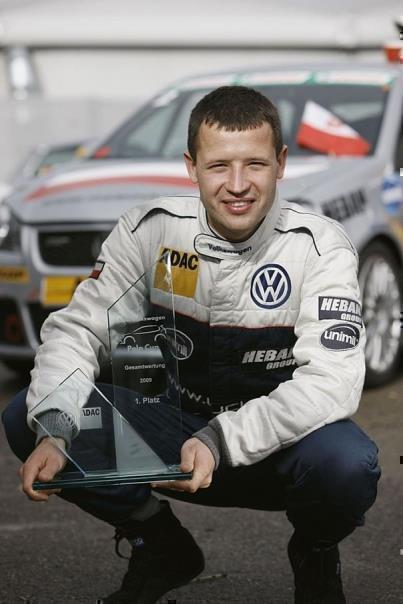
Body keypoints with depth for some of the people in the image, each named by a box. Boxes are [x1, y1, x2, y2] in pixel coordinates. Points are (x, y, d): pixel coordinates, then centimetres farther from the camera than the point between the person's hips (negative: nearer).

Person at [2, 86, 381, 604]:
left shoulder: (319, 247, -17)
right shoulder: (151, 230, -9)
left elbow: (332, 380, -28)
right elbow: (77, 329, -9)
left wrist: (221, 442, -40)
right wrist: (54, 430, -29)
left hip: (277, 441, -2)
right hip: (171, 435, 3)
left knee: (344, 462, -37)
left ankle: (315, 556, 2)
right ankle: (160, 547, 6)